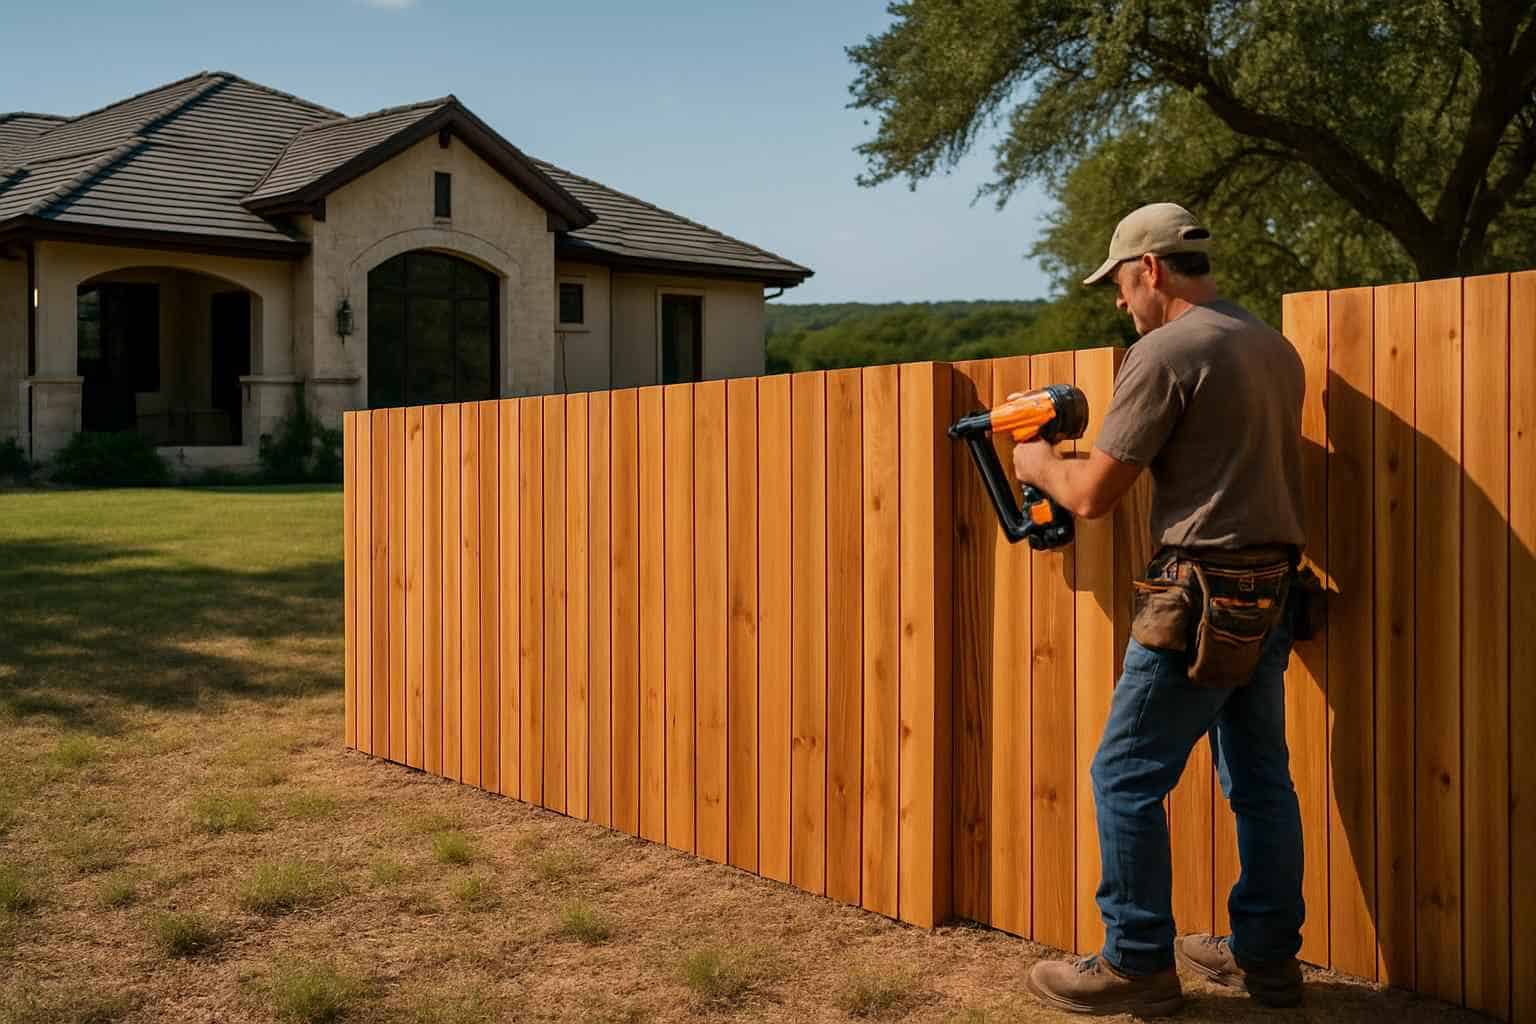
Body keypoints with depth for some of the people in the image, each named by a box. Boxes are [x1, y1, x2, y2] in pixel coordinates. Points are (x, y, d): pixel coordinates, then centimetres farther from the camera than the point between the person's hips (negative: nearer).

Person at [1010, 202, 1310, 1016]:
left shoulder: (1162, 352, -12)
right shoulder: (1276, 347, 13)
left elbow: (1092, 496, -11)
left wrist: (1041, 465, 10)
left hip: (1206, 599, -9)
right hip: (1274, 589, 9)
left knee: (1127, 778, 2)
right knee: (1260, 776, 15)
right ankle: (1266, 956, 25)